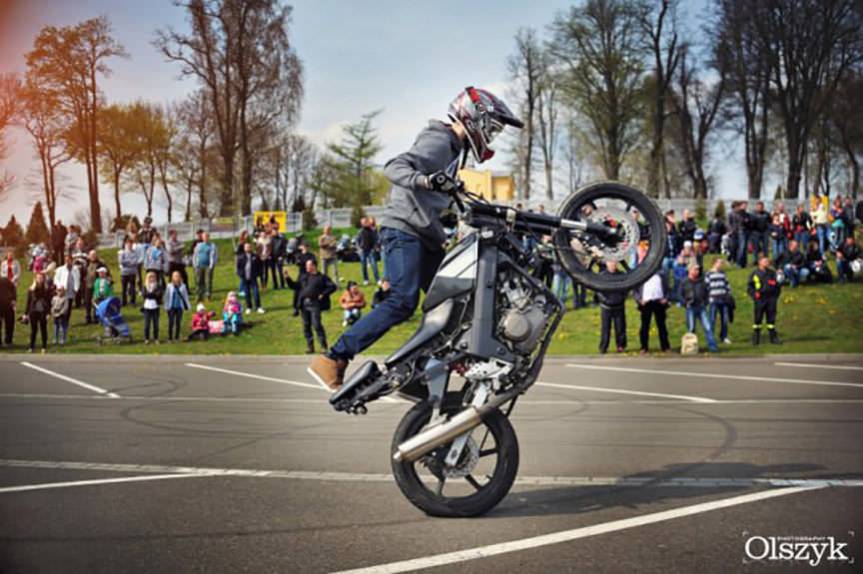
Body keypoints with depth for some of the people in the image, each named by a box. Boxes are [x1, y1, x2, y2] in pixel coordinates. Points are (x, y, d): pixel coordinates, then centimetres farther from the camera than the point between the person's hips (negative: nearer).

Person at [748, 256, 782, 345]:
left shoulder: (772, 273, 11)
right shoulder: (755, 273, 3)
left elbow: (778, 285, 17)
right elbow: (749, 286, 3)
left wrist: (776, 295, 3)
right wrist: (754, 295, -9)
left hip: (771, 300, 3)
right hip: (760, 300, -3)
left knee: (771, 319, 6)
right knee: (758, 319, -1)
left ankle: (773, 338, 11)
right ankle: (755, 339, 6)